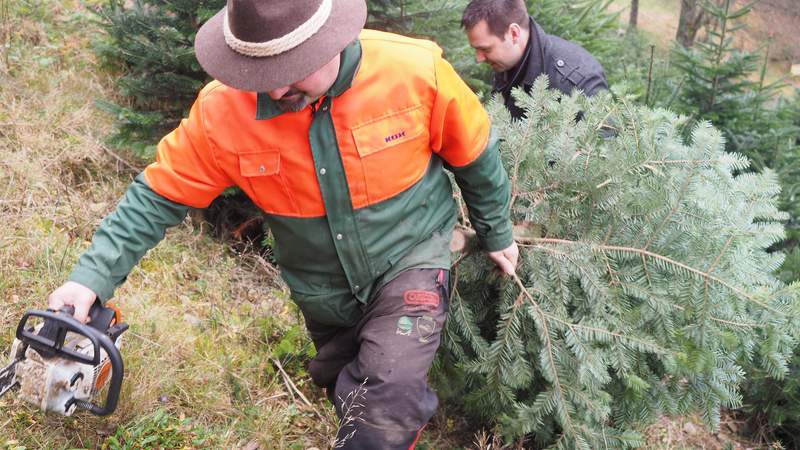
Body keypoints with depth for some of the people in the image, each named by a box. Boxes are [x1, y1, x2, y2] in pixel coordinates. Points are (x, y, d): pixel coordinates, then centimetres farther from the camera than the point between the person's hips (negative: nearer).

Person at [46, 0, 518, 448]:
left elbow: (474, 153, -8)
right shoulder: (223, 109, -22)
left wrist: (497, 232, 7)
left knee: (387, 406, -23)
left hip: (410, 260, -2)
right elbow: (159, 194, -9)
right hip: (326, 293, 3)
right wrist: (93, 275, -17)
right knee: (353, 398, 25)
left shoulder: (417, 70, -25)